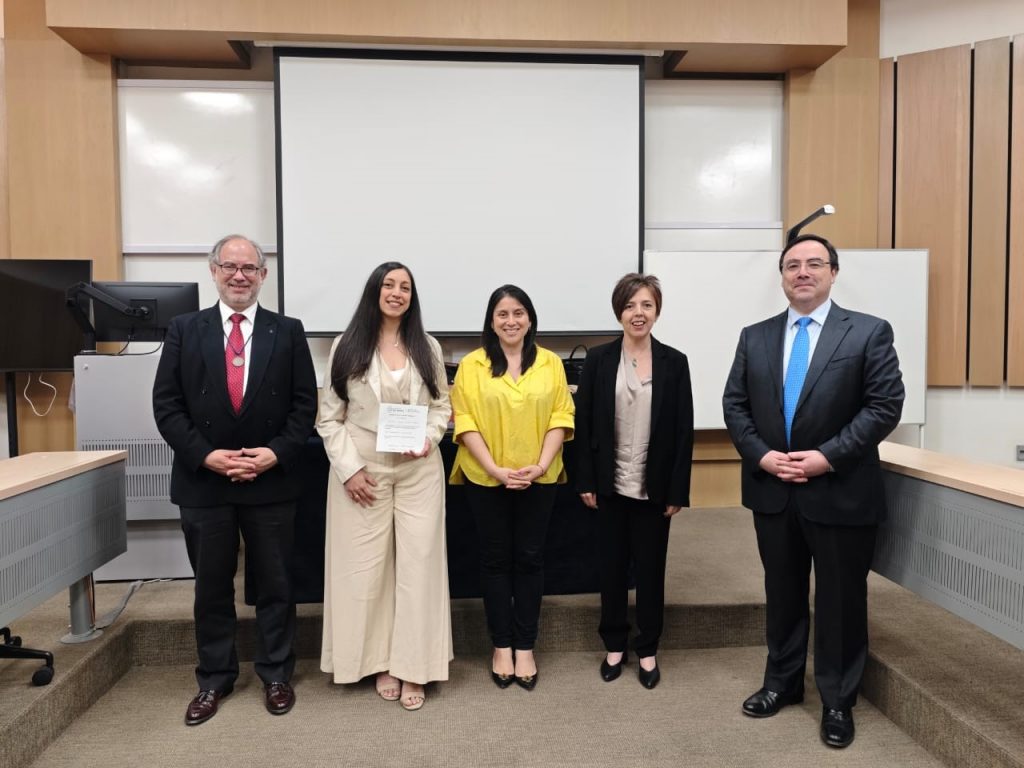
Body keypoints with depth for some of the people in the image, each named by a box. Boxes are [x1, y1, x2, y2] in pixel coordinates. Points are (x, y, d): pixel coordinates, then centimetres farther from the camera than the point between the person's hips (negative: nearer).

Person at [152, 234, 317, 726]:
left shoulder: (288, 332, 3)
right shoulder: (184, 330, 4)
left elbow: (305, 404, -1)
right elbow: (166, 404, -1)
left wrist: (276, 453, -14)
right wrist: (206, 455, -12)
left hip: (271, 480, 0)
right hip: (203, 481, 1)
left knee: (275, 584, 11)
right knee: (211, 588, 14)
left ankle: (276, 675, 28)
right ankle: (214, 679, 31)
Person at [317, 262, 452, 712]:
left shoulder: (428, 348, 7)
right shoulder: (347, 348, 1)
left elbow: (442, 405, 10)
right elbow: (329, 418, 0)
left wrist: (430, 438, -10)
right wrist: (349, 469, -9)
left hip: (419, 471, 2)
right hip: (362, 472, -1)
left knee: (418, 565, 2)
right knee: (366, 568, 5)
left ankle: (412, 668, 13)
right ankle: (381, 664, 20)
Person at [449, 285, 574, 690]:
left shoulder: (551, 363, 3)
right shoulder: (472, 364, -2)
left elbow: (560, 417, -1)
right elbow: (465, 421, -7)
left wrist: (541, 465, -13)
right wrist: (496, 469, -15)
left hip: (538, 479, 1)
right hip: (486, 479, -1)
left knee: (530, 559, 9)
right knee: (495, 559, 9)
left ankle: (525, 647, 22)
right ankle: (501, 646, 23)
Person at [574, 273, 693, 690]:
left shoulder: (674, 362, -2)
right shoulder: (598, 359, -2)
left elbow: (684, 430, -2)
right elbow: (583, 423, -1)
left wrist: (677, 490, -5)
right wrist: (586, 481, -4)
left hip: (654, 487, 0)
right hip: (611, 485, 1)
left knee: (651, 569, 11)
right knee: (612, 567, 12)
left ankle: (647, 649, 28)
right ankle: (614, 644, 30)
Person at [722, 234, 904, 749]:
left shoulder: (869, 332, -4)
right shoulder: (755, 338, 6)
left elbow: (885, 406, -11)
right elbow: (735, 405, 4)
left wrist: (827, 456, -19)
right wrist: (761, 456, -11)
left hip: (841, 492, -3)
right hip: (772, 491, 3)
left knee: (840, 600, 10)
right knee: (782, 593, 17)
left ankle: (838, 702, 29)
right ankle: (782, 682, 37)